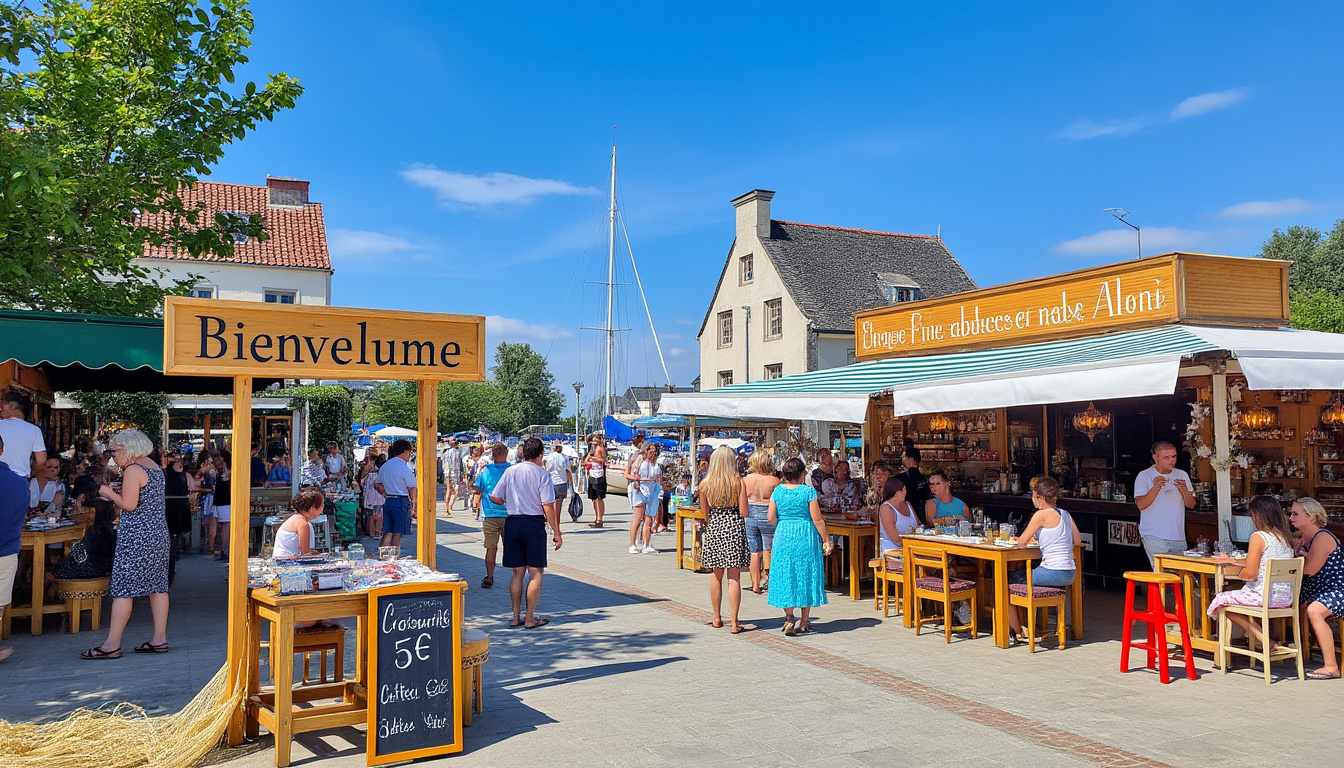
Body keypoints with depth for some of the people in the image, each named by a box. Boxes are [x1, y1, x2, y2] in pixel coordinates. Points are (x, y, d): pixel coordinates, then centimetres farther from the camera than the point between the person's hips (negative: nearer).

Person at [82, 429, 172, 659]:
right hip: (158, 533, 9)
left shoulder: (133, 470, -12)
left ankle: (112, 644, 0)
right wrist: (118, 494, 16)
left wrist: (110, 493, -3)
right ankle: (159, 639, 12)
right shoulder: (155, 468, 14)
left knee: (122, 588, -3)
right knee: (157, 585, 9)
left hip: (137, 536, -9)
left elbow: (129, 505, -18)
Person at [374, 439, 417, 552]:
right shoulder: (404, 467, -12)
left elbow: (377, 485, 18)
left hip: (388, 501, 7)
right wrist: (413, 504, -4)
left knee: (388, 532, 12)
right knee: (398, 533, 0)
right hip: (401, 501, -7)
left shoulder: (384, 466, 11)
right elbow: (412, 488, -13)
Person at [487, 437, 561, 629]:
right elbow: (548, 506, -12)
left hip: (512, 523, 5)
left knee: (518, 573, 14)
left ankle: (516, 617, 18)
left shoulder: (510, 471, 5)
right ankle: (529, 619, 6)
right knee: (535, 573, 4)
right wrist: (556, 533, -6)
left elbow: (494, 497, 5)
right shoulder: (542, 474, -8)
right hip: (534, 524, -5)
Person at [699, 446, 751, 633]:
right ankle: (734, 622, 2)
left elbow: (705, 514, 6)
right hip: (734, 528, -2)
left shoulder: (705, 484, -1)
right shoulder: (739, 482, -8)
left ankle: (717, 619, 23)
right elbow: (744, 512, -9)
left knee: (716, 575, 15)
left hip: (713, 529, 3)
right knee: (734, 577, 2)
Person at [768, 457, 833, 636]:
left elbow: (771, 518, 1)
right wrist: (826, 540, 1)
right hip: (806, 538, -2)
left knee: (785, 576, 8)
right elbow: (817, 520, -9)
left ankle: (789, 617, -5)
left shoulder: (778, 491, 0)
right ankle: (805, 623, 15)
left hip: (783, 538, 2)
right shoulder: (809, 491, -9)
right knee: (806, 576, 8)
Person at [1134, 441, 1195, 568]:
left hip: (1178, 537, 5)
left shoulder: (1182, 475, 12)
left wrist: (1184, 490, -15)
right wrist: (1156, 487, -26)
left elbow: (1191, 505, 6)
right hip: (1154, 537, -5)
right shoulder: (1144, 476, -2)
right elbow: (1141, 505, -13)